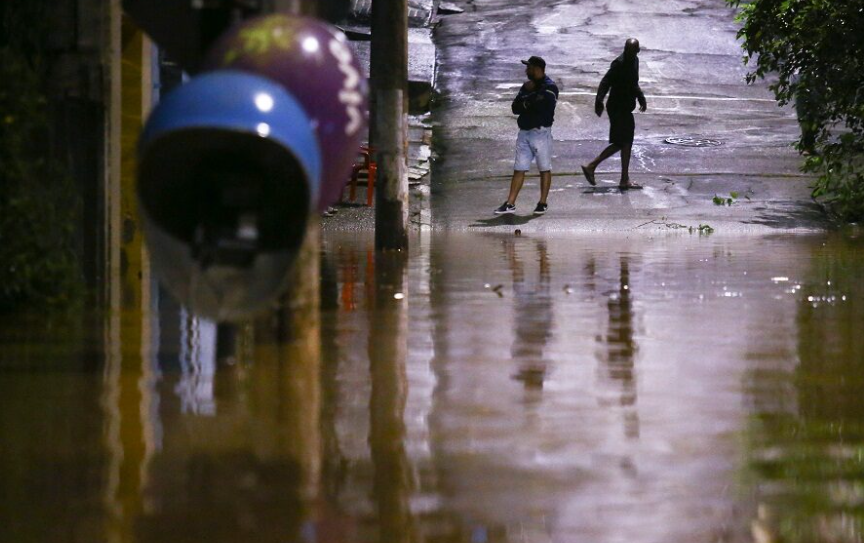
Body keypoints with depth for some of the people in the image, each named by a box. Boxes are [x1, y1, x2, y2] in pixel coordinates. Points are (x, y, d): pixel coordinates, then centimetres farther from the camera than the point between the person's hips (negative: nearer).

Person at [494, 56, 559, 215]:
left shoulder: (549, 87, -8)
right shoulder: (526, 87, 15)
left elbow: (541, 105, -22)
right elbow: (515, 108, 8)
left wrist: (526, 102, -5)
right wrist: (529, 103, -10)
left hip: (541, 132, -7)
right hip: (524, 132, 7)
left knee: (544, 169, 3)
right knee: (519, 170, 4)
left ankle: (542, 203, 11)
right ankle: (510, 204, 2)